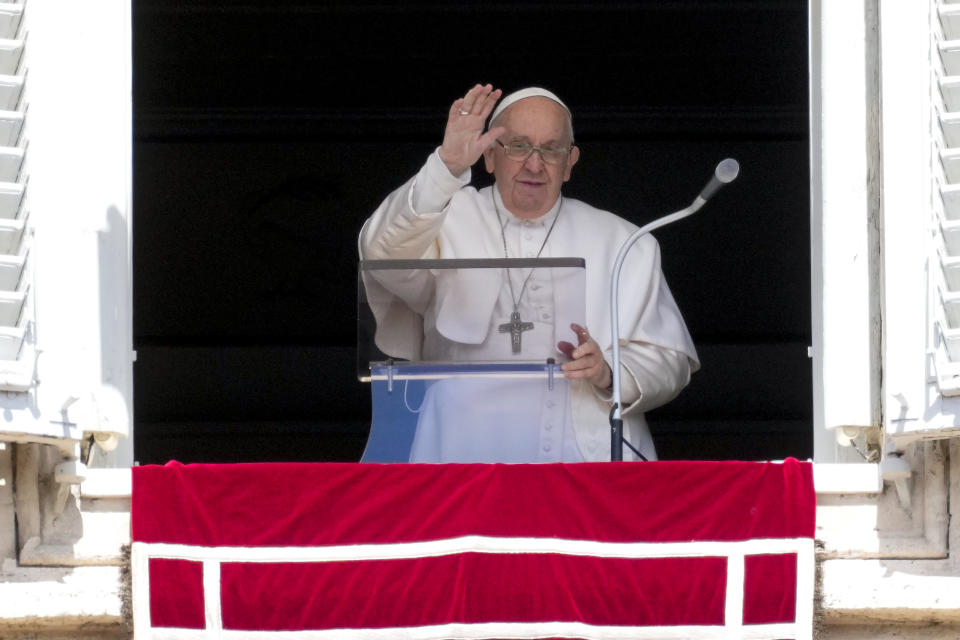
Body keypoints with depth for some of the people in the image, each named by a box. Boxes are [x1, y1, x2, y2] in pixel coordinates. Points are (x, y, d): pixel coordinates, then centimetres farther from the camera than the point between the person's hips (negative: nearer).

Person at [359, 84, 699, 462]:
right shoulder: (448, 221, 11)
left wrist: (609, 373, -8)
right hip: (467, 453, -2)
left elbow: (671, 362, 14)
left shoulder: (623, 244, 17)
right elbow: (383, 251, -12)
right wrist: (447, 166, -24)